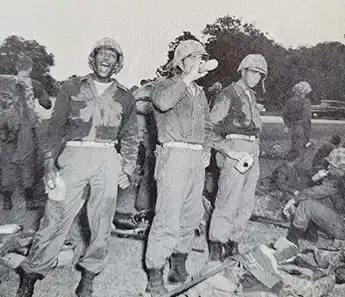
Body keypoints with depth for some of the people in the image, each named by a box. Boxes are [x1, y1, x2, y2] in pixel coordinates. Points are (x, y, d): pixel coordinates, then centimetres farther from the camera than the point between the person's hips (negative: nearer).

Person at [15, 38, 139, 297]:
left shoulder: (125, 97, 12)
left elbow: (130, 137, 14)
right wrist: (50, 162, -5)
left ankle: (89, 276, 21)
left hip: (107, 161, 2)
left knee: (102, 222, 5)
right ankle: (30, 276, 15)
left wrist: (127, 168, 5)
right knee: (56, 217, -1)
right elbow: (56, 127, 4)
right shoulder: (72, 88, 8)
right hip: (73, 156, -1)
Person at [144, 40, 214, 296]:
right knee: (168, 217, -10)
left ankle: (179, 261, 28)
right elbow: (163, 102, -23)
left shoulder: (200, 93, 22)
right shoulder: (166, 85, 1)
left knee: (192, 213, 11)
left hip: (197, 159, 7)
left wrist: (207, 149, 13)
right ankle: (155, 275, 1)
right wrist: (188, 77, -17)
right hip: (175, 155, -7)